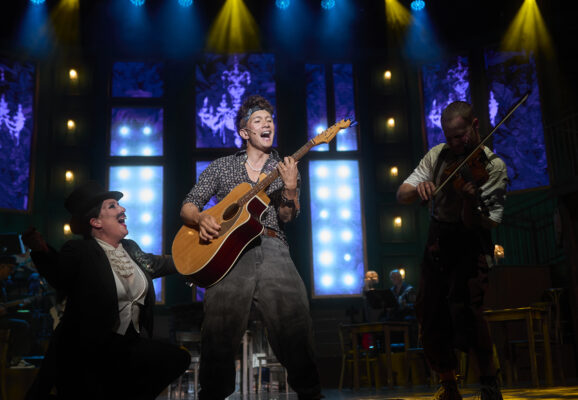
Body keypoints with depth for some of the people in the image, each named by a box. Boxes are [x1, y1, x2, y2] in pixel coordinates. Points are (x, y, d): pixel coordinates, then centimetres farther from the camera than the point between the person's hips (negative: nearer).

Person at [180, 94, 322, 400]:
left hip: (270, 246, 1)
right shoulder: (221, 167, 19)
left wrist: (290, 189, -13)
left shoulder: (286, 169, 20)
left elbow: (286, 218, 6)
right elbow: (187, 207, 17)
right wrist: (201, 218, -5)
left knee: (295, 314, -19)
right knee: (220, 321, -20)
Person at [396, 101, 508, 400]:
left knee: (464, 304, -27)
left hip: (470, 244, -5)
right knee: (430, 316, 1)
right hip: (437, 244, 5)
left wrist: (469, 199, -38)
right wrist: (417, 189, -23)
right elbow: (401, 195, -1)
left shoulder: (492, 166, -10)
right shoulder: (438, 155, 3)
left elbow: (476, 224, -17)